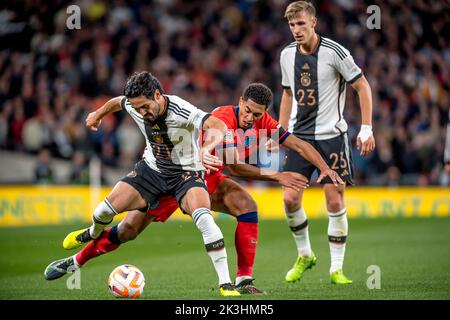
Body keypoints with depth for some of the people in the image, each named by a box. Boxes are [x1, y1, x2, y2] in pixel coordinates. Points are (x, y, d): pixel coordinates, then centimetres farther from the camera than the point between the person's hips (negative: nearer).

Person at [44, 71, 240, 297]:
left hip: (186, 172, -5)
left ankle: (226, 284, -25)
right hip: (152, 168, 5)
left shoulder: (181, 111, -33)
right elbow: (118, 102, 13)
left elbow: (218, 126, -48)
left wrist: (205, 149, -67)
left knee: (203, 218, -32)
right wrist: (98, 114, 31)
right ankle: (93, 234, 35)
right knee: (106, 208, -4)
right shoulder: (133, 106, -13)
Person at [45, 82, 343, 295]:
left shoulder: (263, 121, -11)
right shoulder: (222, 119, -31)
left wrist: (325, 168, -14)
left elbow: (299, 143, -4)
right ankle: (77, 260, 15)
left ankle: (244, 280, -18)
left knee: (248, 207, -22)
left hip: (209, 178, 5)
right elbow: (233, 167, -34)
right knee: (128, 230, -5)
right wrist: (276, 176, -32)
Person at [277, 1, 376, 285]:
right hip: (299, 136, 4)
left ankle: (337, 268, 5)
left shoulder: (333, 51, -11)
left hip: (331, 135, -4)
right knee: (290, 199, -5)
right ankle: (304, 255, 18)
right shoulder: (287, 54, 5)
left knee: (335, 201, -5)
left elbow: (362, 86, -6)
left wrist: (366, 129, -11)